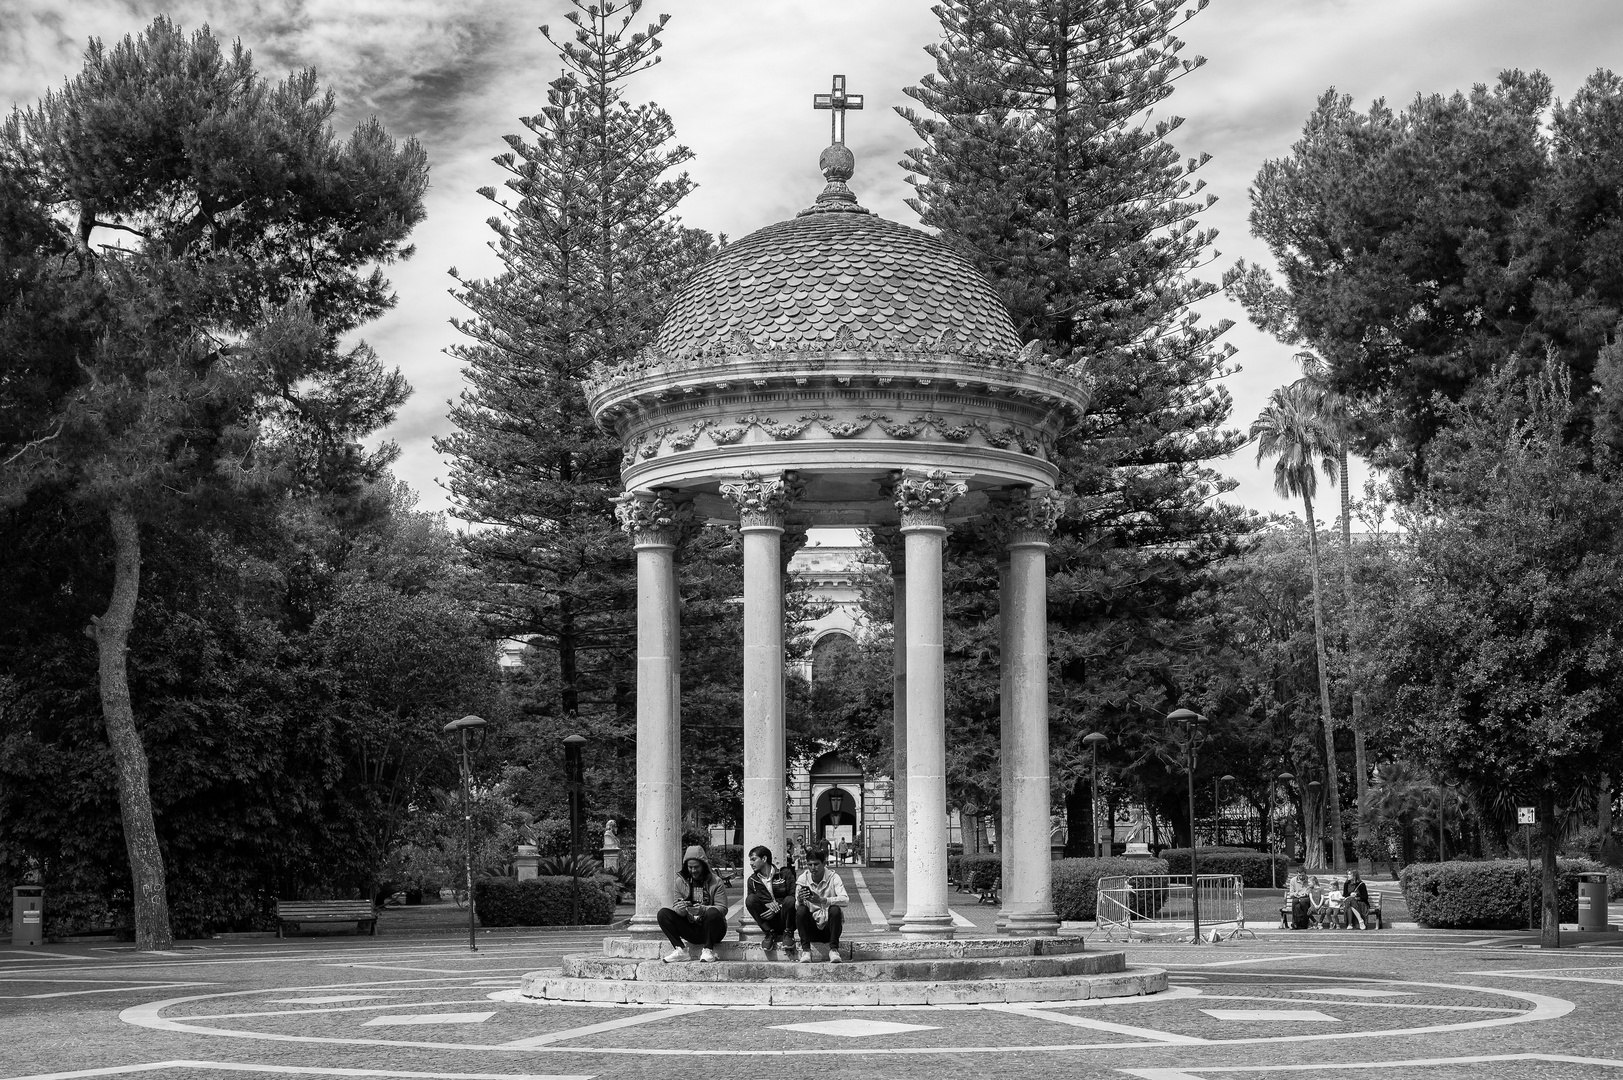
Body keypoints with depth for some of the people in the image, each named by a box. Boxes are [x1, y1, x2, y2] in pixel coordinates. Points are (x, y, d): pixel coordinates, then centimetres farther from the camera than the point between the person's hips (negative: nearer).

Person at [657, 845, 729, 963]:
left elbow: (722, 908, -14)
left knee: (712, 913, -36)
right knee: (662, 913, -15)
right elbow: (676, 906, 4)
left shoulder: (716, 882, -6)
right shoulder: (680, 881, 6)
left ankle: (708, 950, -18)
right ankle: (681, 951, -19)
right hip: (690, 929, 3)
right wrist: (679, 909, -23)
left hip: (710, 928, -3)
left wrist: (702, 910, -32)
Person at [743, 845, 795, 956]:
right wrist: (768, 904, -16)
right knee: (750, 899, -21)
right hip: (767, 920, 2)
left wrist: (777, 909, -20)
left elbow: (794, 896, -9)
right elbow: (751, 903, 3)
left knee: (790, 900, -33)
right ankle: (770, 933, -14)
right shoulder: (752, 880, 9)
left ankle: (788, 933, -8)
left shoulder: (785, 874, 0)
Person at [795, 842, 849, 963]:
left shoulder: (833, 877, -9)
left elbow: (845, 900, -26)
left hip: (829, 927, -1)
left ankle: (834, 949, -20)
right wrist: (800, 901, -34)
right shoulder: (802, 879, -3)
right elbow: (796, 907, -9)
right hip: (811, 929, 1)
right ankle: (805, 950, -19)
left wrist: (821, 900, -40)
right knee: (801, 910, -26)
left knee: (835, 909, -30)